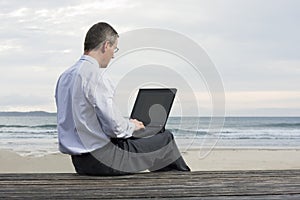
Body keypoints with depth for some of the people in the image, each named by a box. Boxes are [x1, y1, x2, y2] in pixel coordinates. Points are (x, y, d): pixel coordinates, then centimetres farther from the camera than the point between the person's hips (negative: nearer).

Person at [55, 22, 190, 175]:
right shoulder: (97, 76, -19)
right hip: (101, 159, -9)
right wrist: (131, 126, 2)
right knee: (166, 139, 2)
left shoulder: (65, 76, 9)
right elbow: (115, 127, -21)